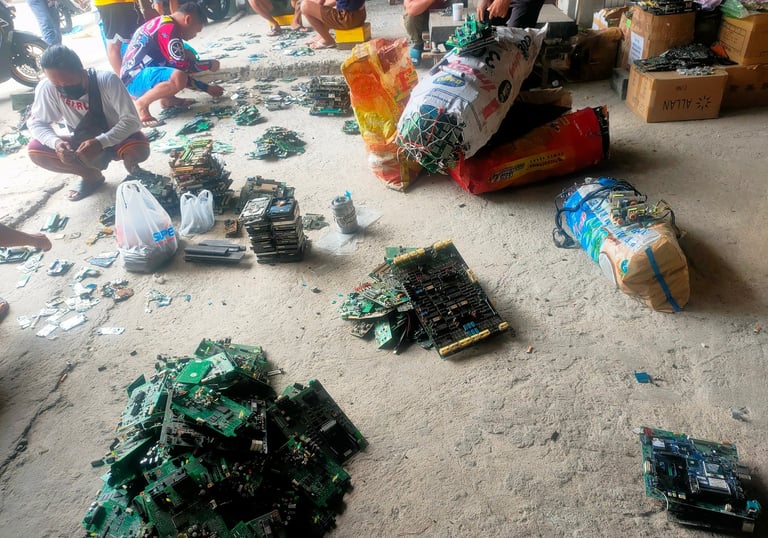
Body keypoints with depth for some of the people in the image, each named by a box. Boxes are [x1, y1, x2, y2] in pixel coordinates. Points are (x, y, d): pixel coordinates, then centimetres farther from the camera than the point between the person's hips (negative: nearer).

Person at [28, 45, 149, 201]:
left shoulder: (108, 80, -27)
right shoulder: (47, 88, -20)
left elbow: (132, 120, -28)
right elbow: (36, 122, -10)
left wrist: (101, 142, -41)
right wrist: (55, 142, -32)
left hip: (116, 141, -3)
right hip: (82, 143, 4)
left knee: (140, 148, -37)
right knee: (35, 149, -18)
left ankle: (131, 167, 2)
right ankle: (92, 176, 5)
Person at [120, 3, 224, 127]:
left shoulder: (164, 25, 17)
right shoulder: (168, 28, -16)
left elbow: (181, 69, 21)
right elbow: (183, 66, -16)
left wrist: (206, 88, 21)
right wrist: (210, 64, 0)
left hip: (138, 75, 10)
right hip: (135, 80, -10)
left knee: (189, 57, 12)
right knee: (178, 78, -36)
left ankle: (167, 98, 7)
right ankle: (141, 104, -15)